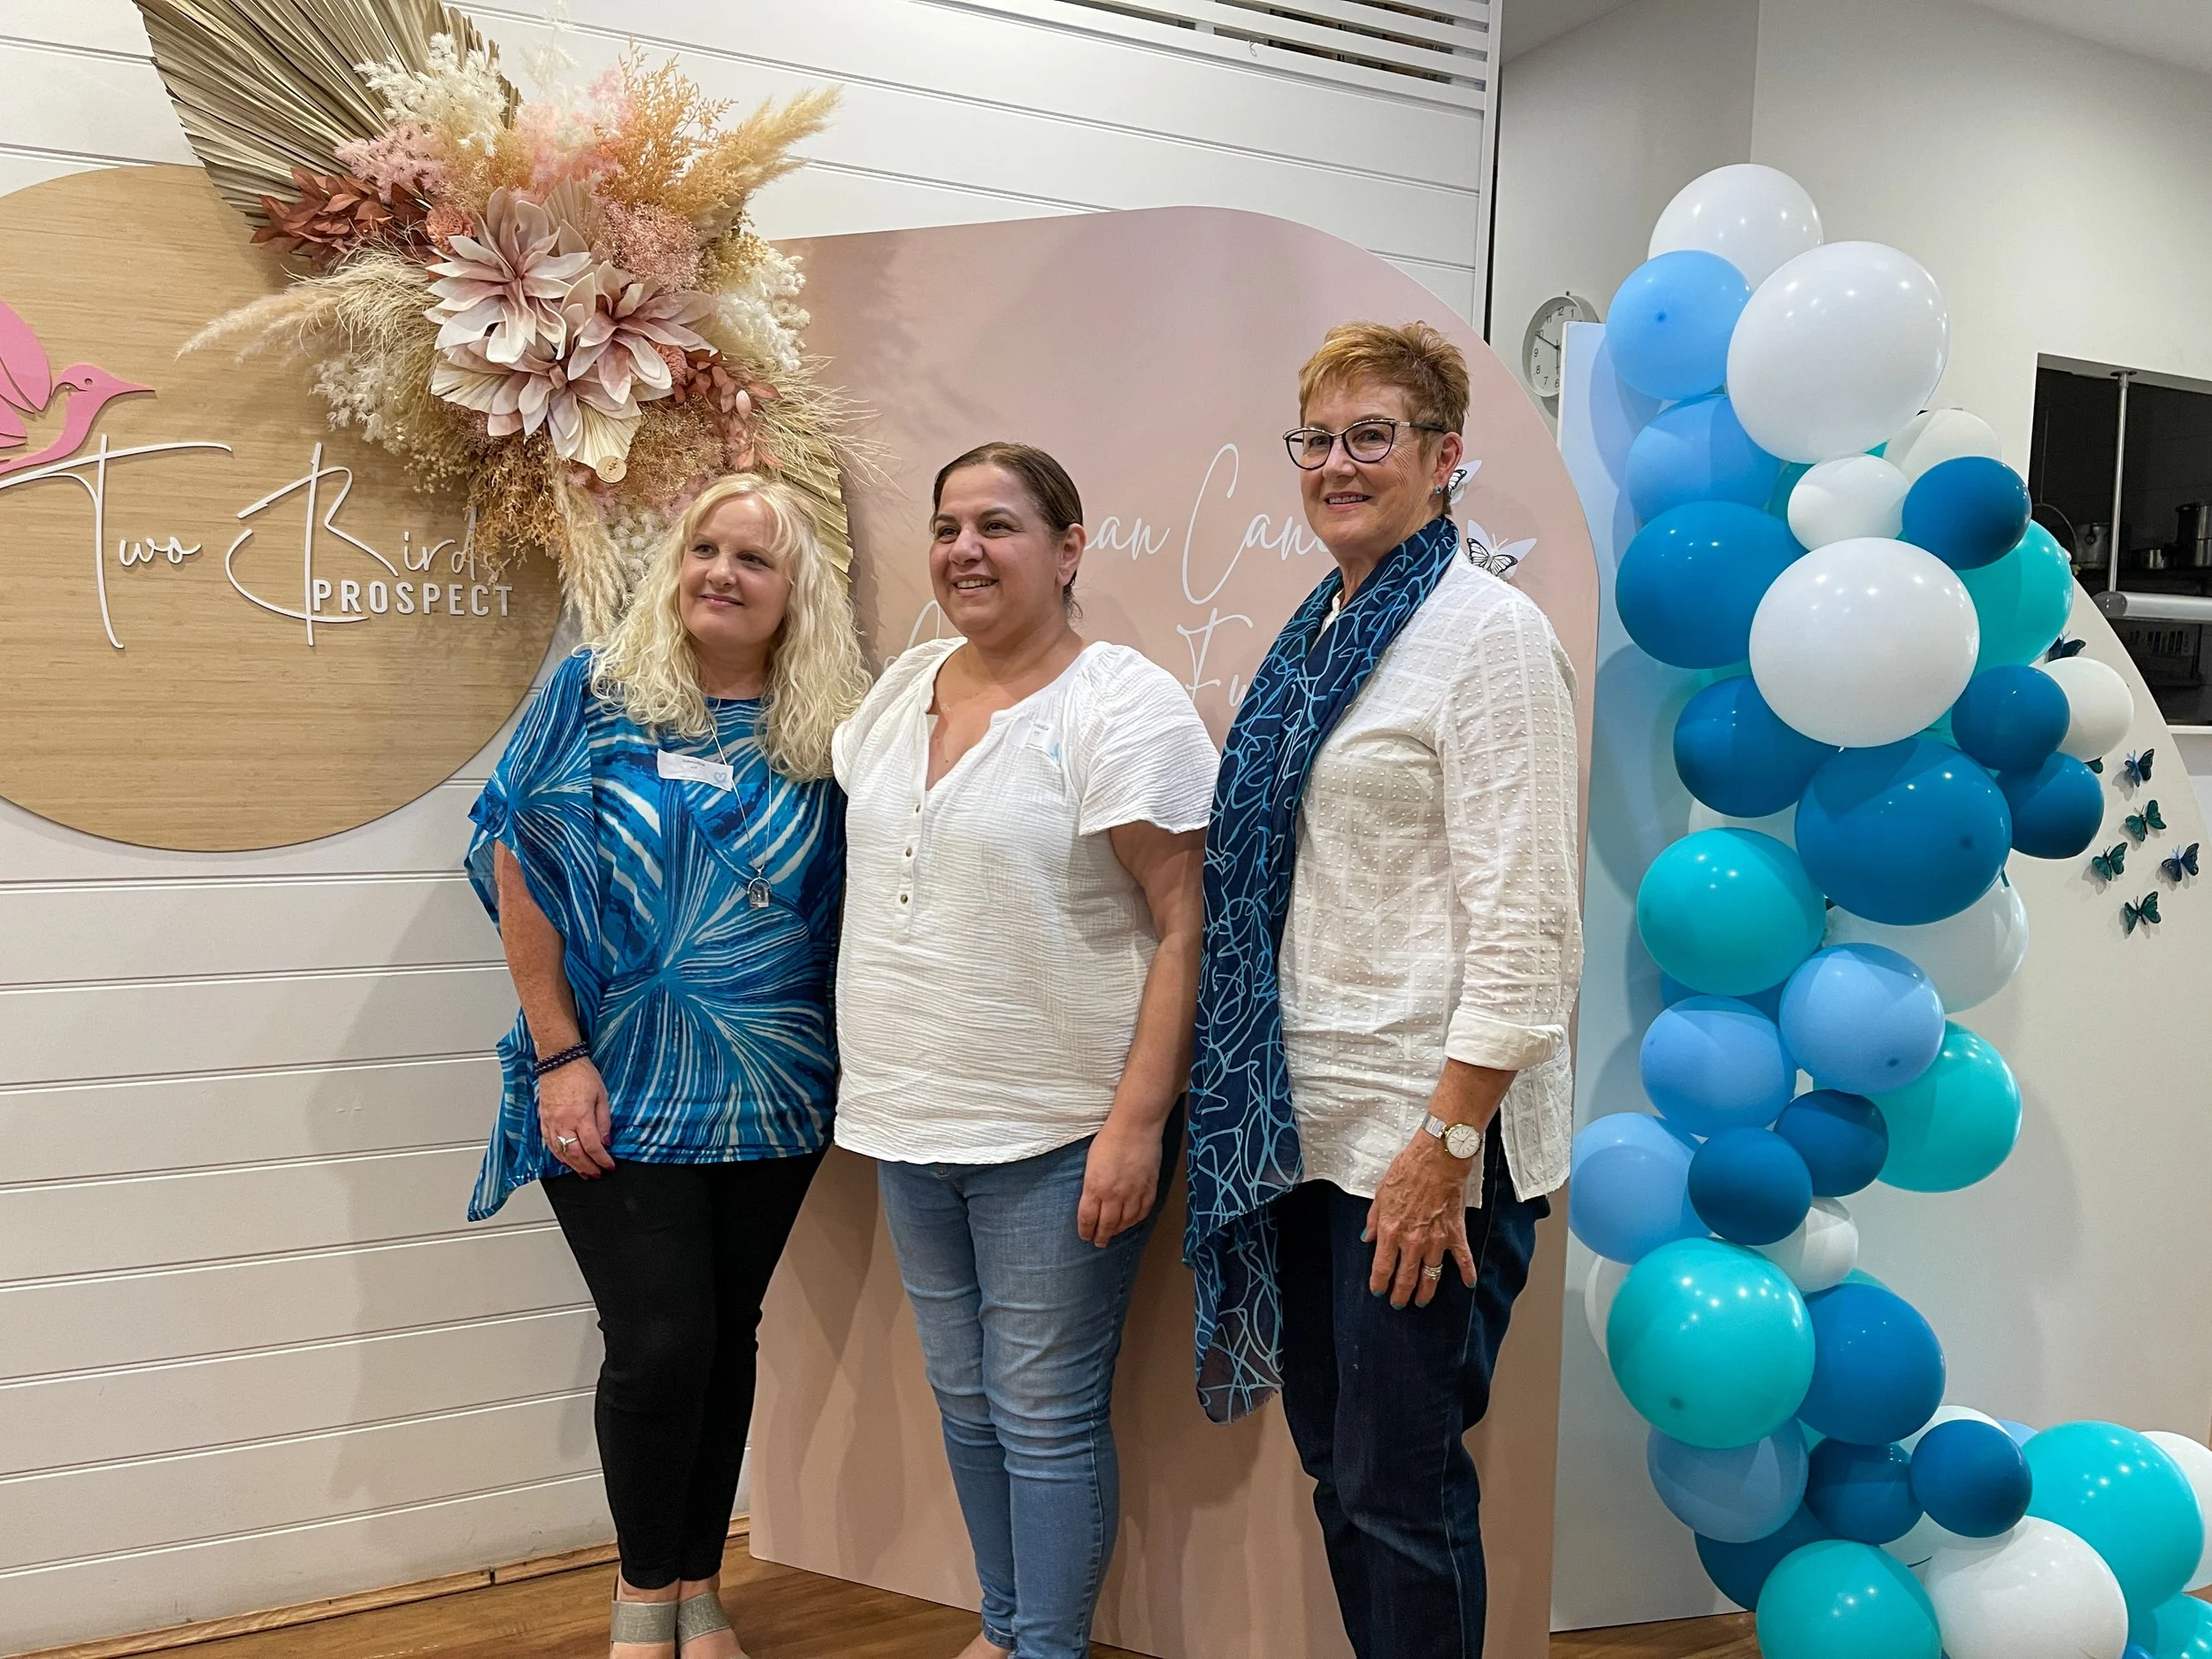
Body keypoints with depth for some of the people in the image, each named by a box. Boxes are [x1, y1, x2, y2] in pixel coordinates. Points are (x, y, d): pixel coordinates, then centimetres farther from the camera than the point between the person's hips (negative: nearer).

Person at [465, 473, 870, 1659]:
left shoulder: (824, 736, 3)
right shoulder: (593, 694, -2)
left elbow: (850, 908, 7)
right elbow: (521, 870, -5)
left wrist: (844, 1066, -1)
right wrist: (560, 1056, -10)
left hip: (770, 1097, 3)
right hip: (620, 1091, -2)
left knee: (726, 1336, 12)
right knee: (660, 1342, -2)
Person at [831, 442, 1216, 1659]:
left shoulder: (1122, 706, -13)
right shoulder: (902, 689, 9)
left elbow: (1186, 922, -16)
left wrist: (1139, 1120, -21)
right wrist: (873, 1082, 16)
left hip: (1059, 1138, -7)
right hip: (911, 1119, 7)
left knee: (1044, 1415, 4)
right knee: (966, 1400, 18)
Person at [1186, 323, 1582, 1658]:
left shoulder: (1490, 631, -11)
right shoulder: (1319, 634, 14)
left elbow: (1523, 922, -17)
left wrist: (1449, 1146, -20)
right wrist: (1256, 1097, 16)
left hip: (1428, 1123, -8)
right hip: (1308, 1114, 8)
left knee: (1400, 1483, 3)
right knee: (1337, 1462, 16)